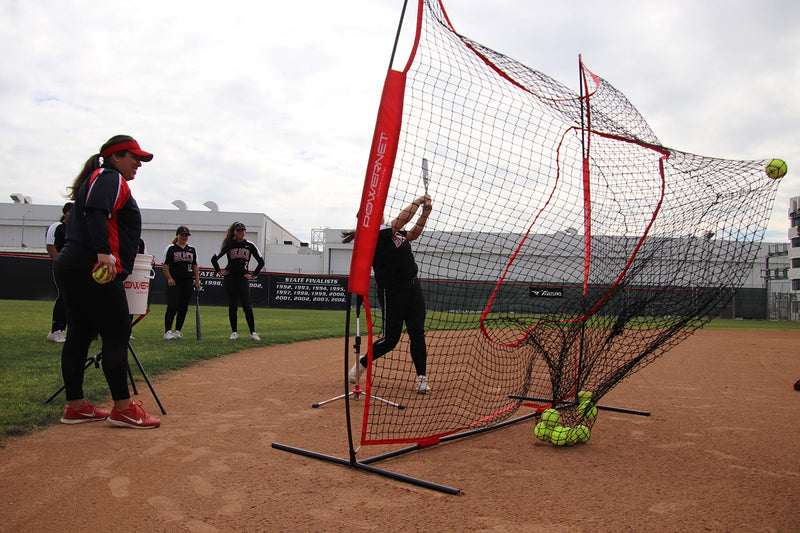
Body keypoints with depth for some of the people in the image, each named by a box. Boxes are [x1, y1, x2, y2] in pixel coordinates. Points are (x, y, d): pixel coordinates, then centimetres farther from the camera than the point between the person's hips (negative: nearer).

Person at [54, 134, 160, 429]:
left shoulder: (96, 179, 27)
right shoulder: (111, 178, -4)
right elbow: (97, 212, -22)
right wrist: (104, 252, -34)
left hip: (70, 268, 11)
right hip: (95, 271, -11)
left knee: (79, 334, 12)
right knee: (117, 333, -8)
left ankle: (75, 406, 19)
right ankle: (123, 409, -5)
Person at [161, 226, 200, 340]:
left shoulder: (192, 250, 14)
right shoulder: (170, 248, 2)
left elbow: (195, 266, 17)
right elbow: (164, 265, 0)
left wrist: (197, 280, 8)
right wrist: (169, 278, -10)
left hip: (187, 282, 4)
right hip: (174, 282, -4)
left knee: (184, 307, 4)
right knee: (172, 305, -12)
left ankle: (177, 331, 13)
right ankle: (167, 331, -8)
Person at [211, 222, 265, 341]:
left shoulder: (250, 245, 4)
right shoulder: (229, 245, 4)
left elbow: (261, 261, 10)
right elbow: (214, 258, 12)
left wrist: (253, 275, 5)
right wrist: (219, 271, 6)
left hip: (243, 278, -1)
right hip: (230, 278, 1)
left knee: (247, 305, -9)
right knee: (232, 305, 4)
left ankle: (253, 332, -7)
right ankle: (234, 332, 12)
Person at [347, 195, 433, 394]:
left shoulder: (393, 232, 11)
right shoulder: (375, 236, -16)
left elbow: (413, 234, 19)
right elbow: (403, 219, -19)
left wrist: (425, 212, 6)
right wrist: (418, 201, -7)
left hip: (413, 287, 8)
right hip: (392, 293, -8)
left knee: (418, 334, 4)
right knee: (390, 339, 0)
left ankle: (421, 377, 10)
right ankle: (361, 363, 24)